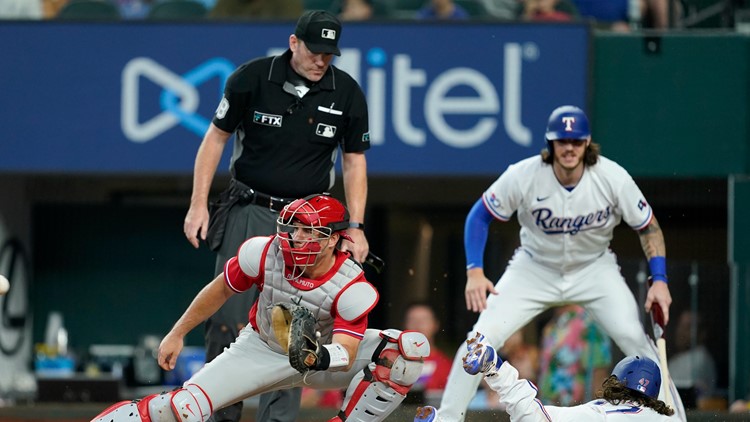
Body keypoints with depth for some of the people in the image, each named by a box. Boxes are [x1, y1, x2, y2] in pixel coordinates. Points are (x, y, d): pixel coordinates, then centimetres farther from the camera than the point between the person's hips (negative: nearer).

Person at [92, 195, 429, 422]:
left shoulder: (351, 287, -28)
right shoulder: (264, 253, -22)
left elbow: (347, 355, -31)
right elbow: (222, 289, -4)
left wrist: (318, 357, -54)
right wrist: (177, 334, 3)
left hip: (327, 351, -1)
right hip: (263, 349, 1)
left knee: (410, 347, -26)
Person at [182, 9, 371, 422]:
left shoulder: (347, 93, -3)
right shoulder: (251, 78, -8)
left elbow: (354, 161, 7)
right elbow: (216, 137, 1)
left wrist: (355, 226, 0)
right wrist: (198, 203, -4)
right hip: (248, 213, -1)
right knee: (229, 317, -6)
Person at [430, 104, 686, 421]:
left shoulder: (613, 178, -22)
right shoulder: (523, 176, -23)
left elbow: (648, 227, -9)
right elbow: (480, 216, -10)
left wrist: (659, 280, -19)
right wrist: (475, 272, -20)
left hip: (594, 268, 0)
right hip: (535, 269, 0)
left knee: (634, 338, -17)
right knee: (482, 338, -14)